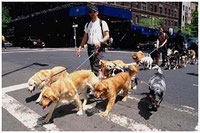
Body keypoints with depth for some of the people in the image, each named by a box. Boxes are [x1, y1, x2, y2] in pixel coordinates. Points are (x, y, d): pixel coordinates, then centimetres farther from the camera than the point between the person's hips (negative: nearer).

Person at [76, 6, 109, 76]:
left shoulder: (102, 23, 3)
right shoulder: (87, 24, 18)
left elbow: (107, 36, -5)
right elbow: (85, 37, 18)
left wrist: (100, 42, -23)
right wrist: (80, 48, 9)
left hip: (98, 47, -5)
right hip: (90, 47, 5)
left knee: (95, 67, -17)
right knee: (92, 66, 8)